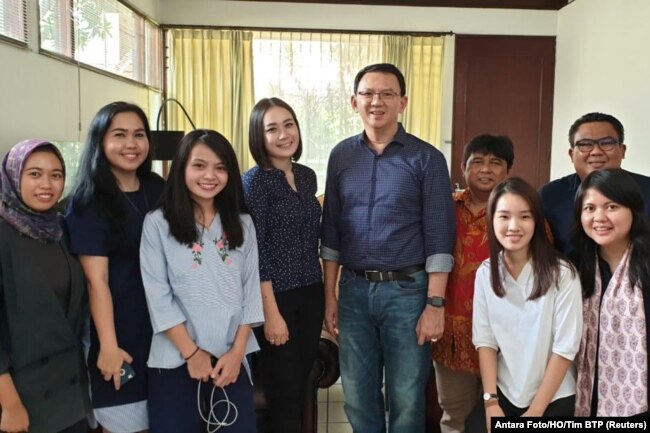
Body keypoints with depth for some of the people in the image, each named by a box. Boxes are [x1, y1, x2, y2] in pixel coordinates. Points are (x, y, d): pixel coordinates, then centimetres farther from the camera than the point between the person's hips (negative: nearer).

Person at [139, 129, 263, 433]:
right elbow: (158, 296, -7)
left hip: (232, 358, 3)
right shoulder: (158, 224, -4)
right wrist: (191, 352, -9)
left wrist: (237, 351, -3)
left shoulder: (242, 224, 6)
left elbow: (251, 289, 4)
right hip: (176, 360, -2)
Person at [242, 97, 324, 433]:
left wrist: (325, 290, 15)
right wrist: (271, 312, -17)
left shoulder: (307, 176, 7)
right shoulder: (254, 181, -13)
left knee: (302, 384, 17)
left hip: (311, 293, 6)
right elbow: (254, 252, -16)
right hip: (277, 296, -6)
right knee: (284, 393, 6)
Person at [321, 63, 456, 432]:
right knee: (358, 395, 14)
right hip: (354, 289, 3)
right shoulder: (342, 156, 6)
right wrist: (330, 295, 6)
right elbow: (331, 231, 9)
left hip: (407, 290, -3)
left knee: (406, 398, 9)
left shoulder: (427, 158, -5)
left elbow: (440, 235, -7)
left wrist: (436, 304, -12)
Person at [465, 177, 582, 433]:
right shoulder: (485, 273, -2)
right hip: (503, 392, 3)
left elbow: (565, 349, -12)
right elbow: (485, 340, -2)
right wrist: (491, 402, -8)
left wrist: (535, 411, -10)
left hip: (553, 398, -2)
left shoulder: (562, 274, -14)